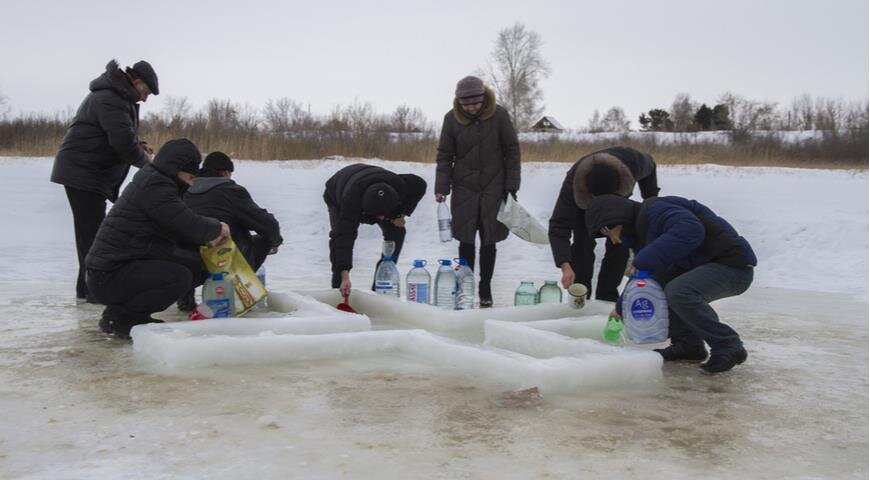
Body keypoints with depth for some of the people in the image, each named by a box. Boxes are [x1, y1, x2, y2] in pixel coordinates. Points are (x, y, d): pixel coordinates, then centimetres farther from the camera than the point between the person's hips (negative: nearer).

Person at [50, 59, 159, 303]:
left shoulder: (118, 97, 16)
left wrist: (138, 145, 6)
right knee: (91, 230, -9)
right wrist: (145, 160, -12)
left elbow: (117, 135, 25)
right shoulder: (109, 99, -19)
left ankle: (90, 286, 23)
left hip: (91, 173, 11)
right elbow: (123, 141, -28)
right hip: (83, 174, -11)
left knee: (92, 230, 15)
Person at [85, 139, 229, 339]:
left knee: (196, 268, 7)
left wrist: (209, 237, 7)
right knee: (180, 277, -27)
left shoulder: (153, 182, 16)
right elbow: (190, 225, -24)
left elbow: (178, 228, 21)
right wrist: (217, 228, -5)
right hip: (109, 275, -11)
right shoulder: (155, 187, -18)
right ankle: (118, 318, -9)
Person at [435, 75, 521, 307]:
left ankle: (485, 290, 15)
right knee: (466, 241, 3)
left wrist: (511, 185, -3)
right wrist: (441, 188, -5)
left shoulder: (499, 115, -7)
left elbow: (512, 151, 0)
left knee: (488, 241, 4)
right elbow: (444, 156, 3)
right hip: (464, 188, 1)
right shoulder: (451, 119, -3)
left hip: (493, 188, -1)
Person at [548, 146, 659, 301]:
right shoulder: (572, 183, -46)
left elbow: (650, 166, -12)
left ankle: (607, 298, -3)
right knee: (583, 244, -18)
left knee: (619, 244, -11)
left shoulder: (631, 161, -40)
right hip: (582, 204, -2)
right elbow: (558, 226, -47)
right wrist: (565, 267, -58)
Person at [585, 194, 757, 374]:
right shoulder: (640, 231, 17)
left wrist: (646, 261, -30)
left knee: (678, 292, -30)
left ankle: (729, 348, -15)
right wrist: (621, 309, 24)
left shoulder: (653, 209, -16)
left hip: (733, 265, -10)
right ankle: (688, 344, 13)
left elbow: (691, 230, -34)